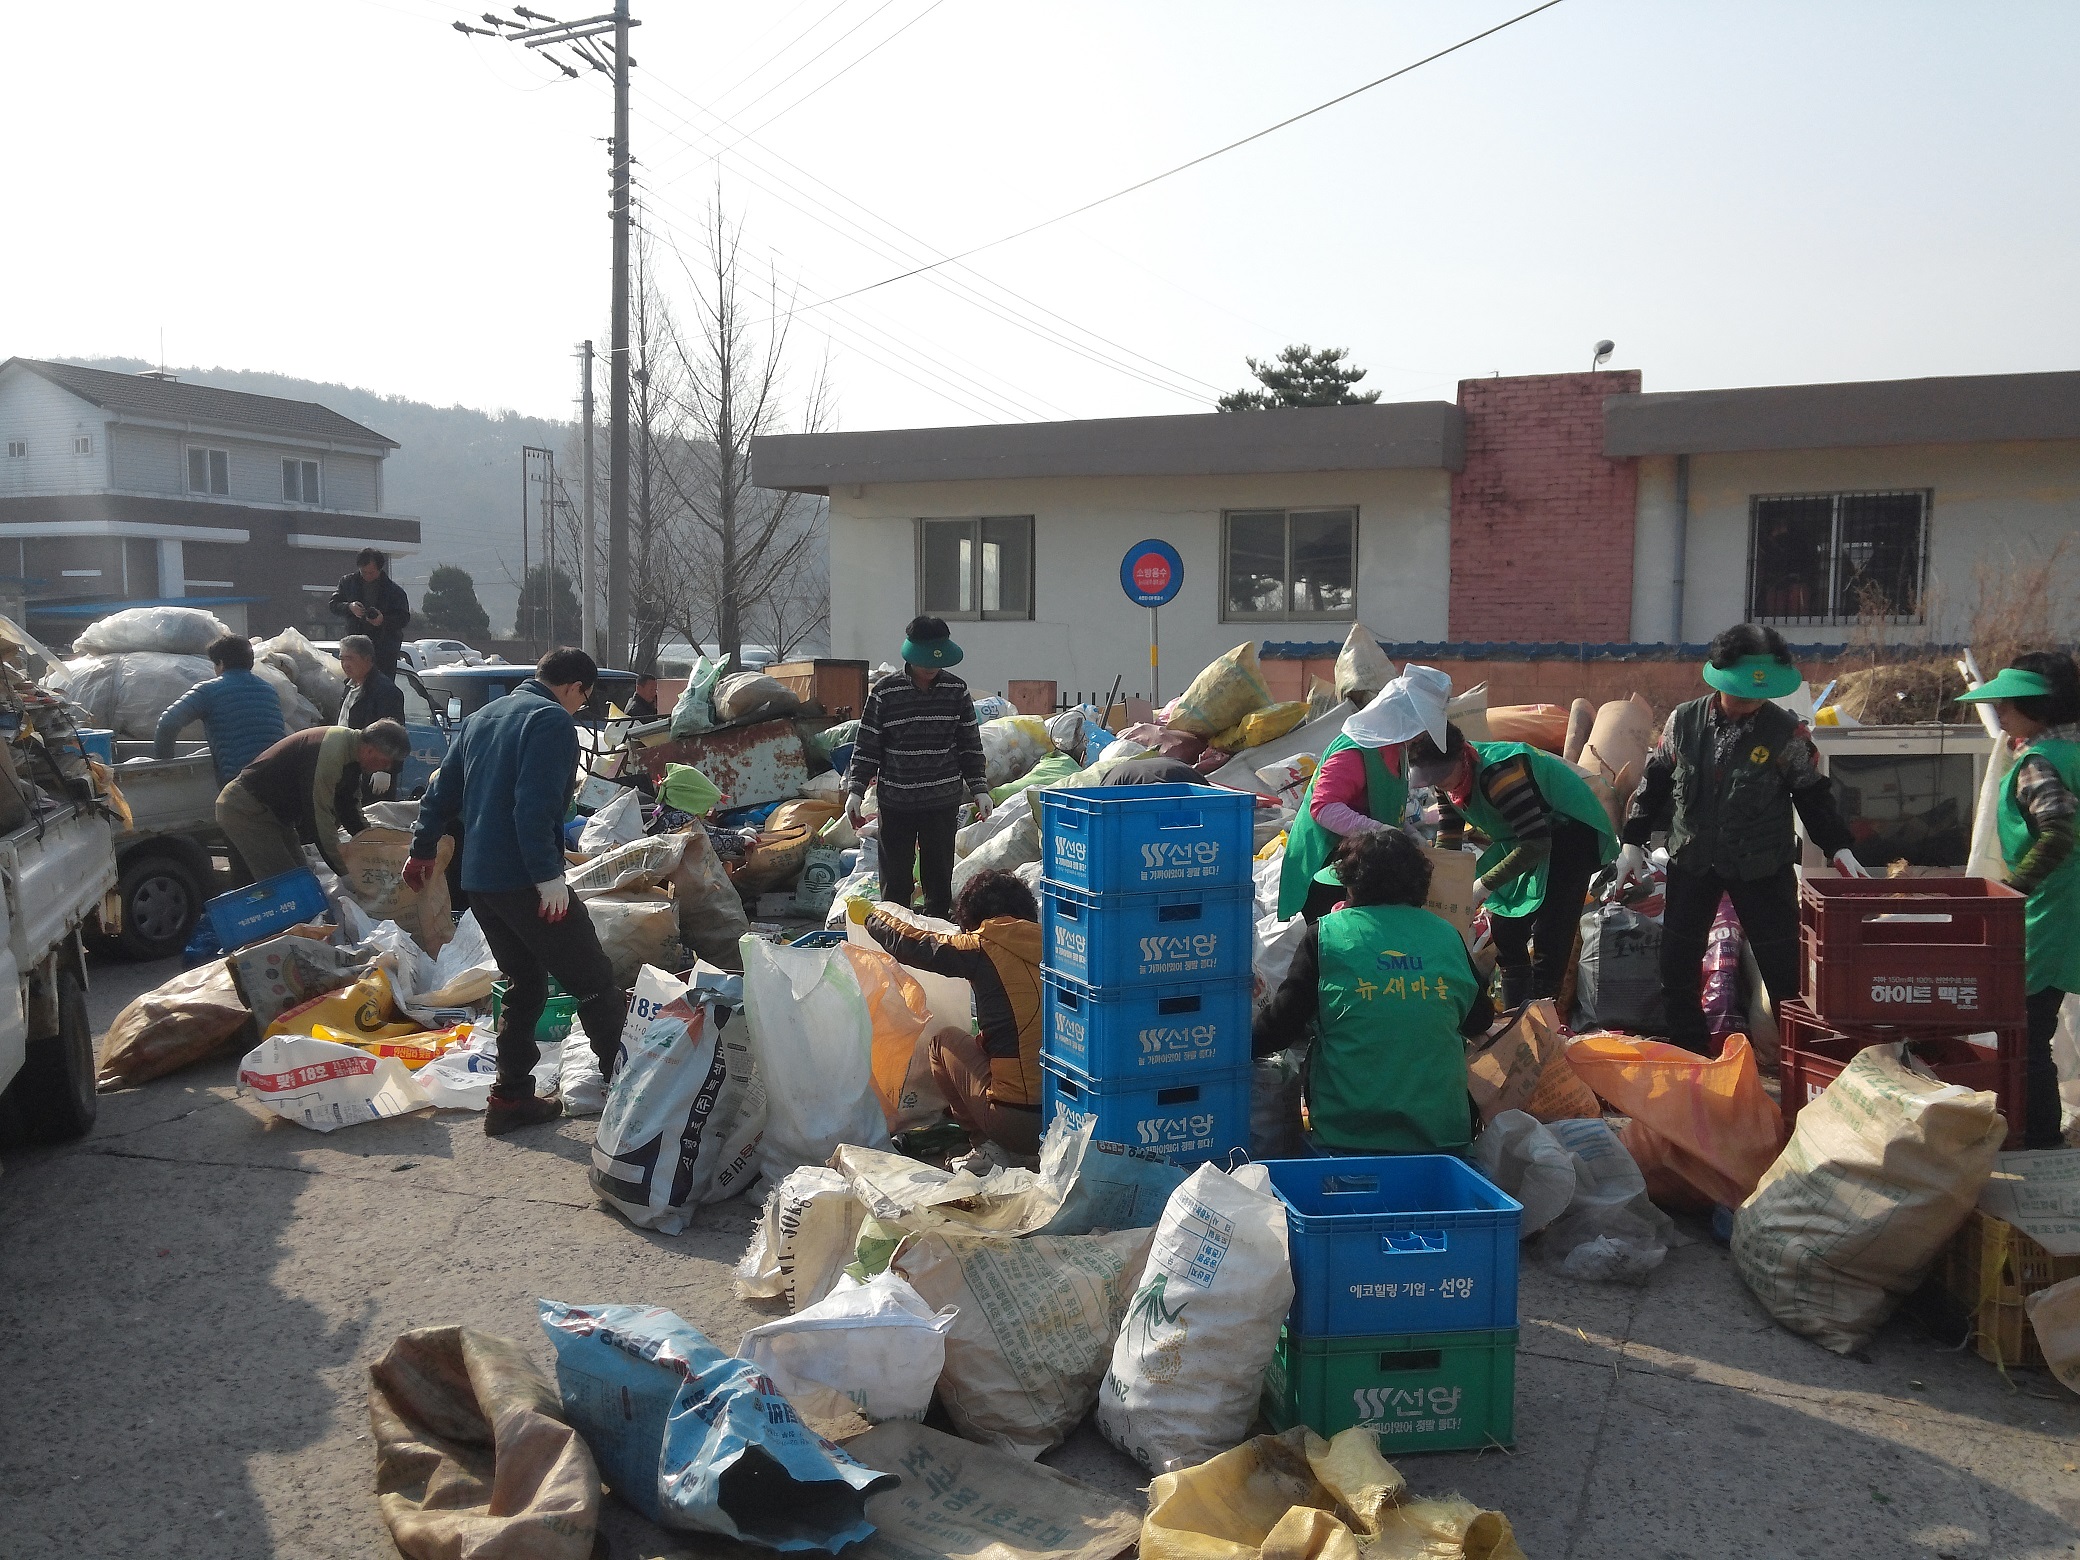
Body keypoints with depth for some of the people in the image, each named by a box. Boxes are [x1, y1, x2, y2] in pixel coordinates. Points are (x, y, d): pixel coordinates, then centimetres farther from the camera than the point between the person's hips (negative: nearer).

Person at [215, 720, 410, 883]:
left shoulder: (350, 751, 2)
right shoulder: (330, 751, -30)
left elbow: (350, 810, 11)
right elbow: (320, 817, -29)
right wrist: (346, 873, -26)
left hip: (275, 813, 10)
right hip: (245, 812, -10)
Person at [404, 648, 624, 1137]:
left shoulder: (481, 718, 18)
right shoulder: (553, 721, -10)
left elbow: (442, 790, 22)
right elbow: (535, 806, -22)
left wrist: (423, 849, 32)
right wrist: (548, 875, -23)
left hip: (478, 879, 9)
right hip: (523, 878, -9)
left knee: (525, 985, 18)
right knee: (595, 982, -3)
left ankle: (511, 1097, 19)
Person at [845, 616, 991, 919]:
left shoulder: (956, 690, 1)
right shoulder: (885, 690, -5)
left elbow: (970, 744, 8)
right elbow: (866, 744, 0)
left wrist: (979, 789, 4)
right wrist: (855, 790, -6)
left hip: (943, 800, 1)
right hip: (895, 801, -1)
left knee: (939, 874, 8)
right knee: (894, 875, 5)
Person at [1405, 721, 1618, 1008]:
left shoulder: (1499, 773, -34)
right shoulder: (1447, 776, -7)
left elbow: (1536, 844, -35)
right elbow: (1448, 839, 3)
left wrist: (1485, 884, -33)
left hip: (1574, 834, -9)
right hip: (1523, 838, 9)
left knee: (1548, 938, -15)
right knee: (1505, 928, 9)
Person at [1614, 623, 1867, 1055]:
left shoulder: (1786, 731, -8)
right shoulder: (1684, 721, -2)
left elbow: (1814, 793, 2)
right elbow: (1655, 780, 6)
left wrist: (1838, 847, -7)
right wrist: (1633, 842, 4)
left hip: (1763, 867, -2)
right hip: (1691, 860, 2)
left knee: (1783, 969, 0)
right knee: (1677, 963, 7)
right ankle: (1690, 1056, 22)